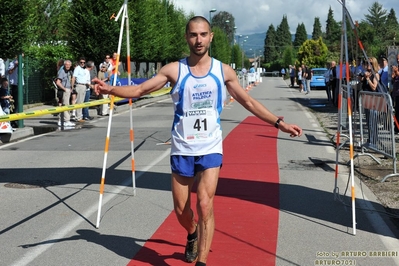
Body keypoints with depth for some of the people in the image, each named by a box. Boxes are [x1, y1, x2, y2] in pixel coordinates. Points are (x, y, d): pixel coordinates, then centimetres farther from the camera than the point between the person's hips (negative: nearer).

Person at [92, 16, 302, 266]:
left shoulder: (223, 71, -1)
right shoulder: (175, 69, -5)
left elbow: (249, 101, 7)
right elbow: (139, 90, -7)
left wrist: (279, 123, 3)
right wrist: (110, 89, -25)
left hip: (210, 149, -1)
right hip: (182, 149, 1)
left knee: (205, 205, -14)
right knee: (181, 209, 11)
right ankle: (193, 235, 45)